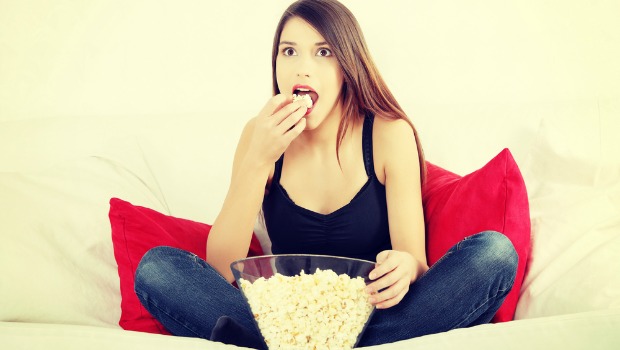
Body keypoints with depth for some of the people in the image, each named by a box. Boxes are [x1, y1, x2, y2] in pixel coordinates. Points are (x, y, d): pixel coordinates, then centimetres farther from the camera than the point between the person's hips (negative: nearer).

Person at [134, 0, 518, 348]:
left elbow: (416, 261, -7)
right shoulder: (261, 135, -2)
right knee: (156, 267, -17)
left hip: (370, 317, 0)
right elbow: (221, 270, -10)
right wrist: (257, 162, -20)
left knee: (494, 252, -26)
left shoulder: (389, 134, -7)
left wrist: (405, 268, -32)